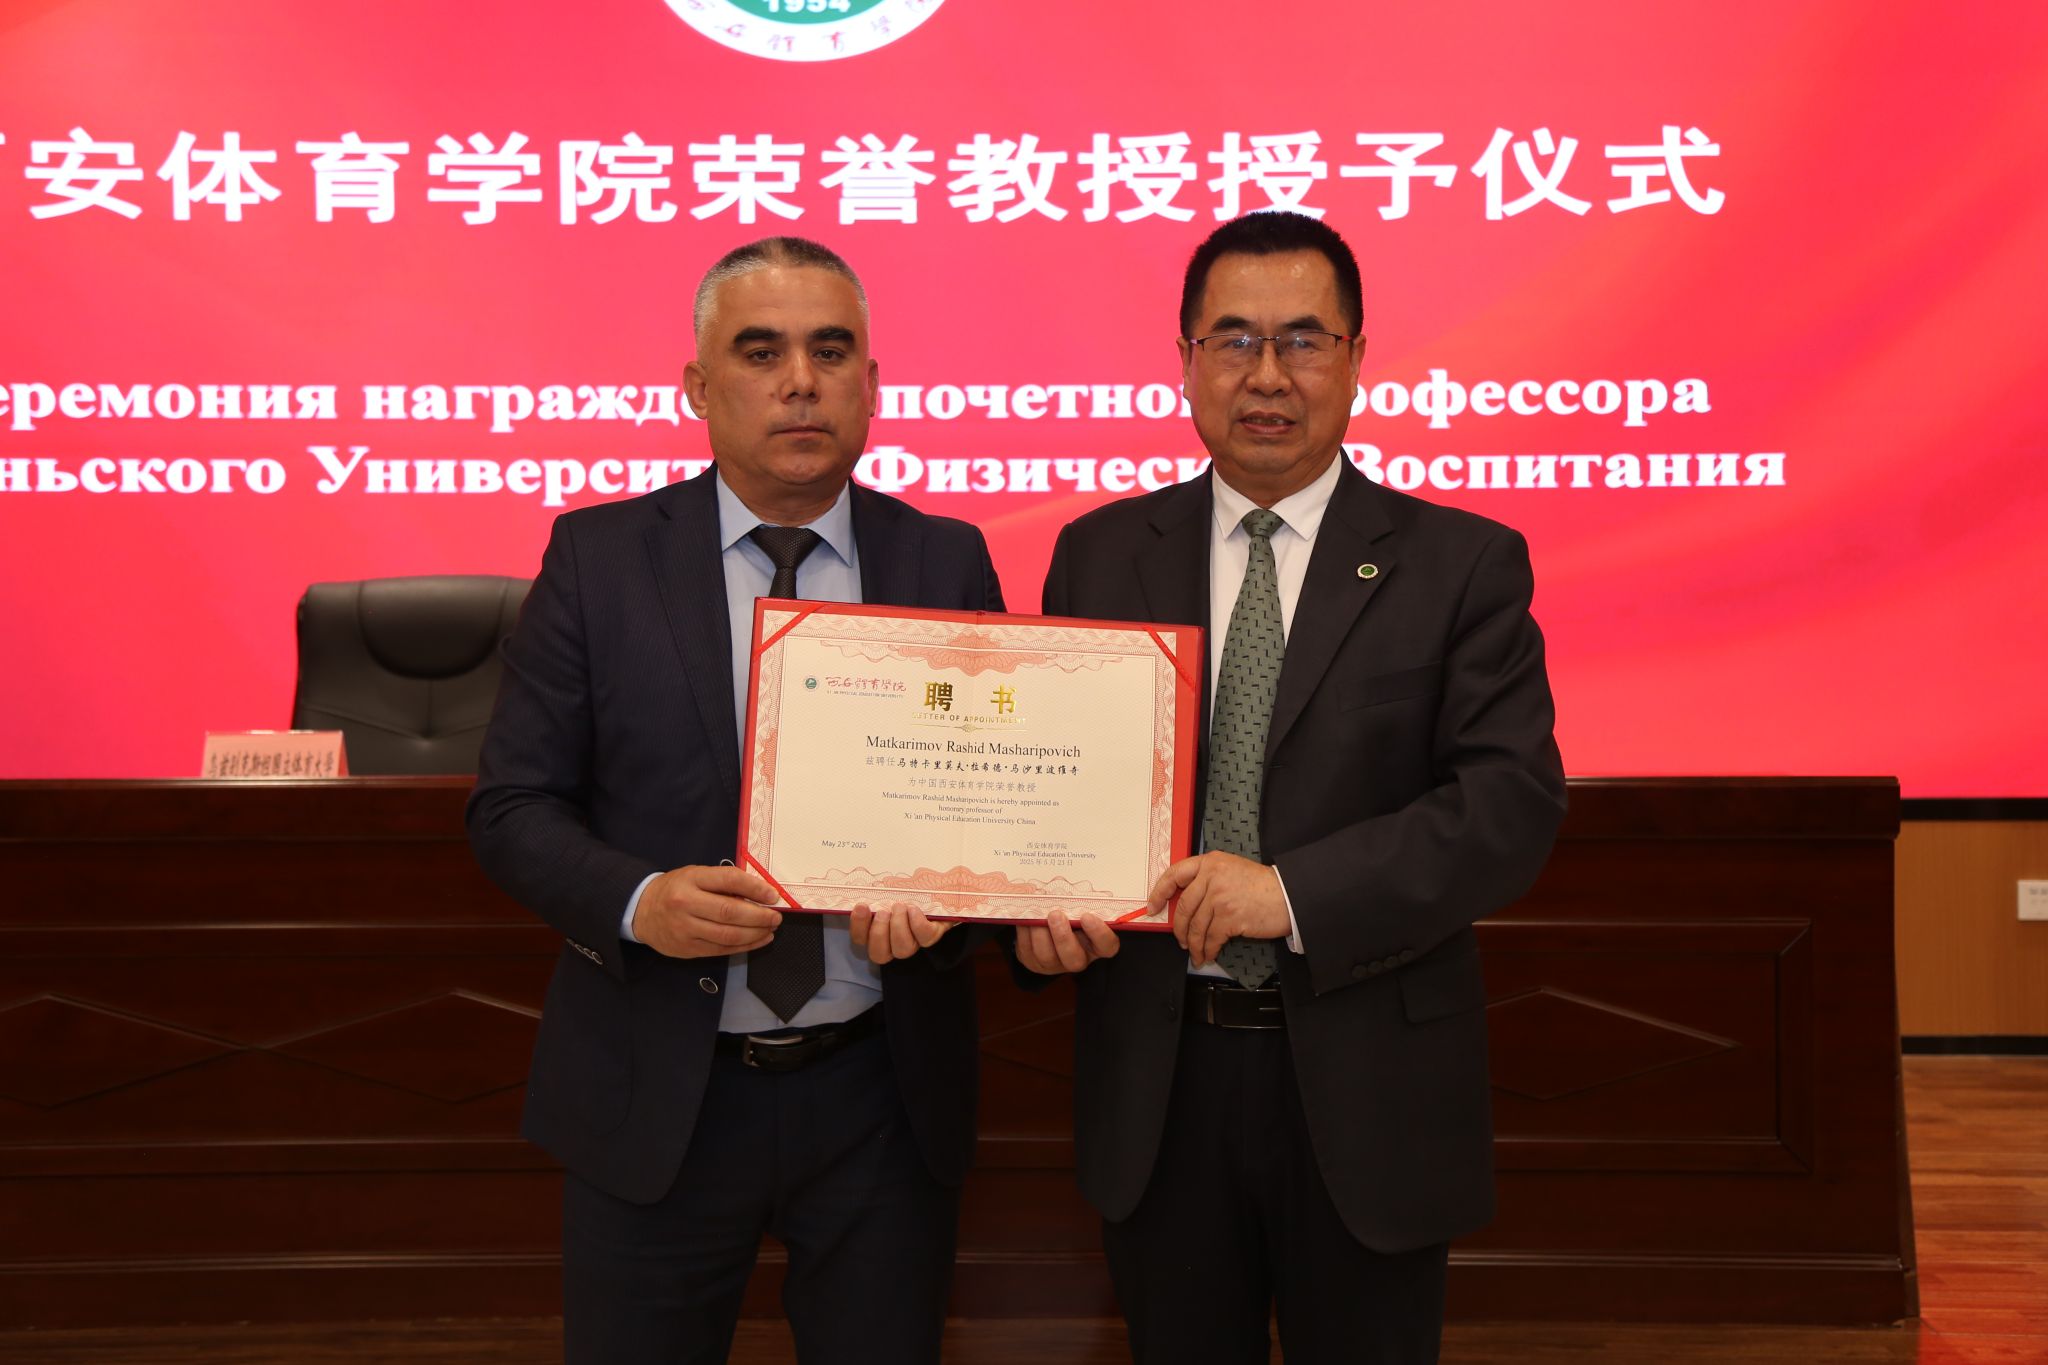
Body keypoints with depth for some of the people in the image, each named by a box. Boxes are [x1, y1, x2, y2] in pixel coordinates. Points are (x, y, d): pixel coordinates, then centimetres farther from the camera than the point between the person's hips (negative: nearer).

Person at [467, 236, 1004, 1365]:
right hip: (655, 1100, -1)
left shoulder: (948, 563, 1)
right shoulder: (596, 557, -3)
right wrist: (637, 901, -22)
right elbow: (511, 807, -3)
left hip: (882, 1099, 2)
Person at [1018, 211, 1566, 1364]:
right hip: (1155, 1081, 2)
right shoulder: (1099, 555, 6)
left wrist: (1296, 893, -23)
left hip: (1365, 1090, -2)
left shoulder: (1461, 563, -4)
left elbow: (1516, 804, -13)